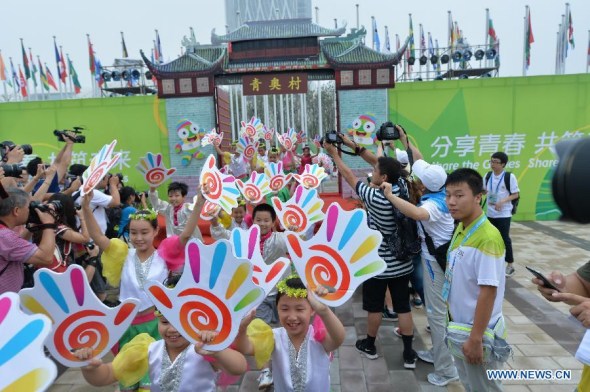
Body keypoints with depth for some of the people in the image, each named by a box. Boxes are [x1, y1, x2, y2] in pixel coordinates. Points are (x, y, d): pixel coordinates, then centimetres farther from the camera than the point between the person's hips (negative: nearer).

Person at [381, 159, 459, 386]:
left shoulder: (434, 204, -29)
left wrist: (390, 195, -44)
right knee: (436, 310, 22)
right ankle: (438, 353, 39)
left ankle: (447, 369, 15)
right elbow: (421, 163, 15)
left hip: (436, 260, -10)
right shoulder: (439, 193, -2)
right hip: (439, 255, 10)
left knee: (437, 313, 2)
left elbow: (417, 214, -53)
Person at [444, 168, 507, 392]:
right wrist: (453, 320, 15)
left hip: (477, 331, -8)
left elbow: (488, 291, -25)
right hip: (459, 325, 8)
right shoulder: (460, 229, 1)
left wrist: (476, 339, -21)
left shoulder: (487, 238, -25)